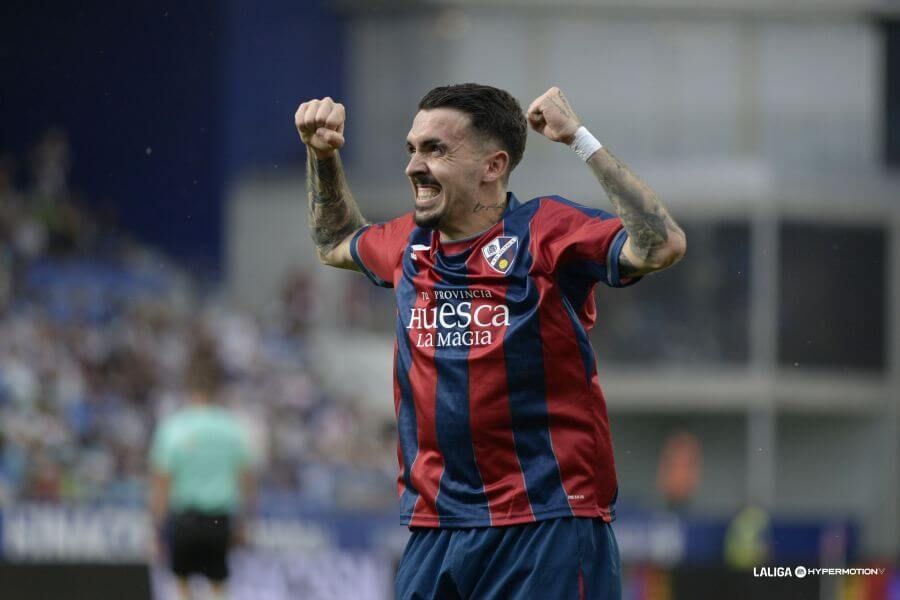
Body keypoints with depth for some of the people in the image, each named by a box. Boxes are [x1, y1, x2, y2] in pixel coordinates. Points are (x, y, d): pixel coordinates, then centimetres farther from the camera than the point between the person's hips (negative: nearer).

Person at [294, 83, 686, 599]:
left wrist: (581, 140, -22)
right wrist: (323, 156, 21)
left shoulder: (542, 233, -8)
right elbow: (335, 242, 35)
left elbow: (662, 246, -23)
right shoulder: (409, 247, 11)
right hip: (434, 533, 6)